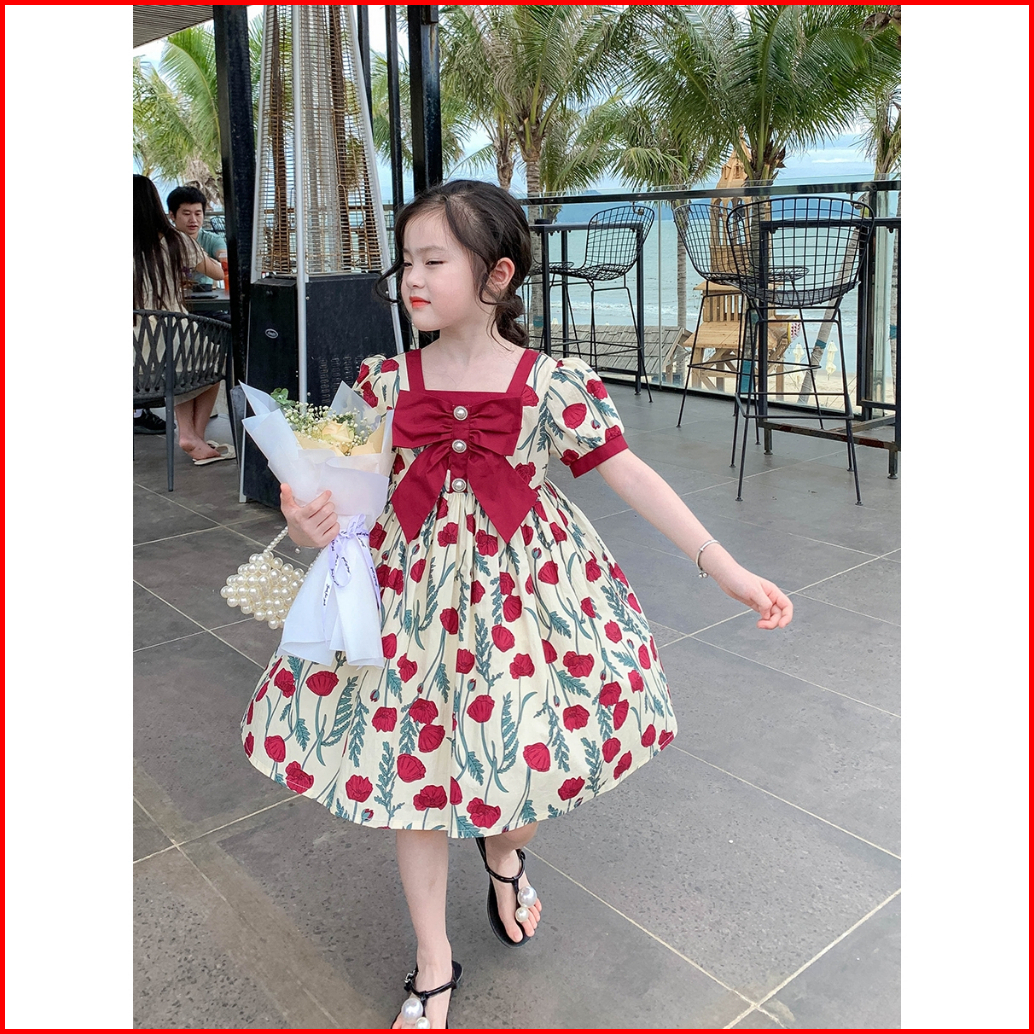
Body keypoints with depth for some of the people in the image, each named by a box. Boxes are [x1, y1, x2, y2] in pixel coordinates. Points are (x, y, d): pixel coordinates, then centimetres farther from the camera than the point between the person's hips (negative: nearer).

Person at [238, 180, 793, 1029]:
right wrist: (311, 521, -27)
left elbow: (632, 476, -9)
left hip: (526, 588, -1)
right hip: (416, 593, 2)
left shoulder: (552, 383, -9)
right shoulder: (385, 382, -2)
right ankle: (434, 964, 30)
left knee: (532, 744, 9)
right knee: (414, 764, 8)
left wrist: (726, 568, -12)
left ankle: (506, 856, 50)